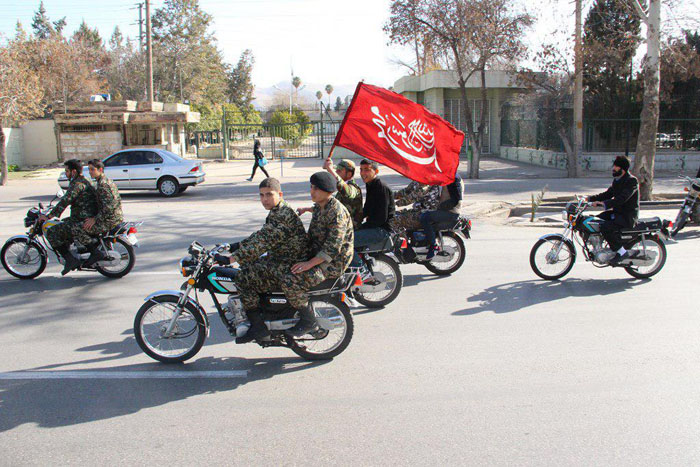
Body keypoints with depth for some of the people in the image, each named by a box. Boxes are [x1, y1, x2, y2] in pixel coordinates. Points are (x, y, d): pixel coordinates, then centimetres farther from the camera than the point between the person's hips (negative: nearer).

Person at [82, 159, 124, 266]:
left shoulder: (102, 184, -15)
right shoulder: (108, 181, 17)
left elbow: (109, 206, -24)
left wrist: (95, 219, -20)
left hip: (109, 220, -10)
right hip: (117, 218, 10)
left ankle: (96, 253, -10)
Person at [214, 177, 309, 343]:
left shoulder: (282, 215, -22)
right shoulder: (277, 211, 13)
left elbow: (262, 243, -28)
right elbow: (261, 235, 24)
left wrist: (231, 259, -29)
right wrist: (239, 245, 18)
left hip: (289, 265, -11)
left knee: (244, 278, -18)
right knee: (246, 266, 20)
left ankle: (258, 328, -9)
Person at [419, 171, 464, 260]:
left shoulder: (453, 178, -17)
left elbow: (456, 200, -24)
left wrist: (440, 206, -21)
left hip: (451, 212, -11)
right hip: (444, 210, 11)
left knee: (424, 218, -24)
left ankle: (433, 246, -17)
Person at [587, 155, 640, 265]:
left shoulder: (632, 181, -16)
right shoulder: (617, 180, 13)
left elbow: (621, 199, -28)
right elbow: (608, 194, 19)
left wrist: (603, 203, -38)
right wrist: (590, 199, 7)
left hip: (628, 216, -10)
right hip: (617, 212, 10)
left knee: (605, 227, -30)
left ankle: (621, 252, -18)